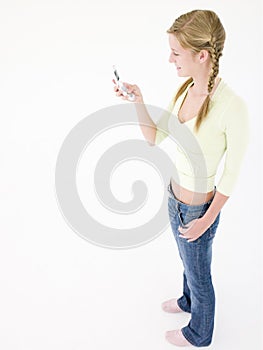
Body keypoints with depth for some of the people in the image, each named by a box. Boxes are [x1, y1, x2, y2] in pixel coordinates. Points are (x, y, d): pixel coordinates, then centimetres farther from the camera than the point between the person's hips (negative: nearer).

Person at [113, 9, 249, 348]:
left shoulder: (232, 107, -30)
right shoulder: (184, 90, -6)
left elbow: (232, 172, -20)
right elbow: (154, 138, 1)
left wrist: (207, 219, -14)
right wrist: (138, 101, -12)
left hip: (197, 209, -7)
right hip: (174, 196, 7)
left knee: (198, 275, 20)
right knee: (187, 261, 33)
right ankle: (188, 301, 64)